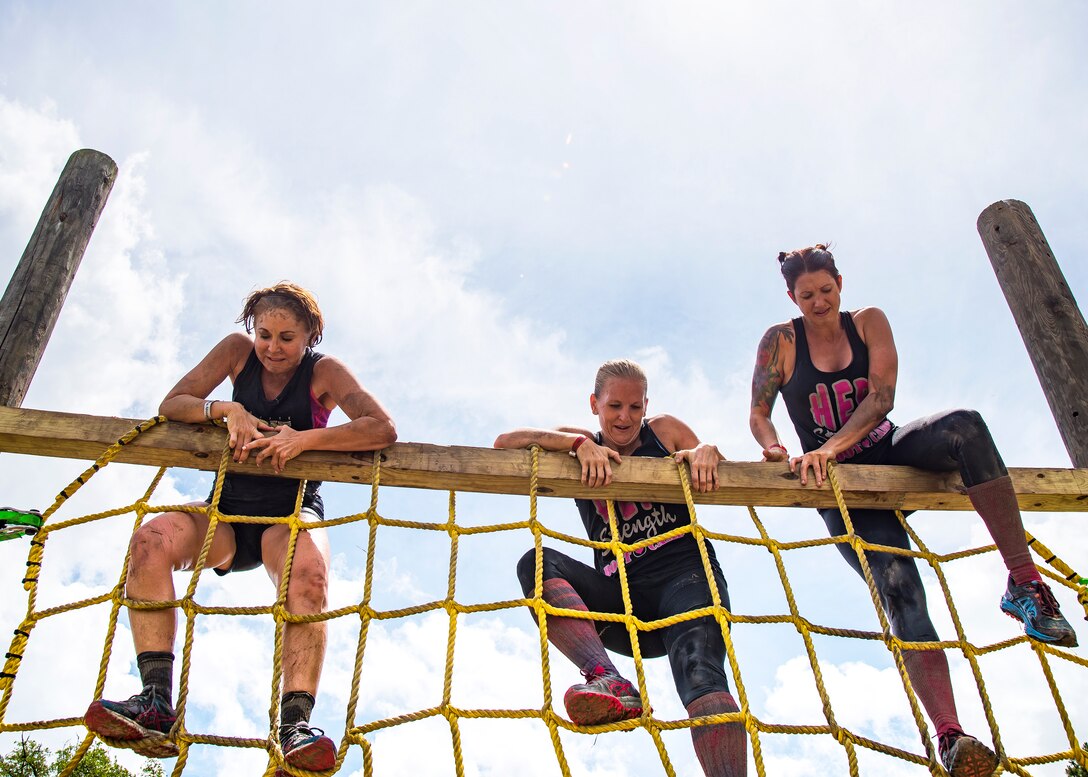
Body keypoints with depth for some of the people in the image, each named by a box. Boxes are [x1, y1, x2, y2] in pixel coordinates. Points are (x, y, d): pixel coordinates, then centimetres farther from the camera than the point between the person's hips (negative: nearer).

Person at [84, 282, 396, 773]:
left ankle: (295, 724, -42)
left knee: (309, 571, -37)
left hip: (292, 510, -3)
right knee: (151, 539, -27)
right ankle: (157, 702, -31)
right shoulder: (238, 351, 3)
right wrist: (226, 410, -18)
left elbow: (382, 429, -20)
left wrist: (303, 439, -28)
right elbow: (170, 405, 1)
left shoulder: (324, 372, -6)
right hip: (229, 509, 3)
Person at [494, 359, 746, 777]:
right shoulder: (582, 443, 17)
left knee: (700, 672, -31)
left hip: (686, 574, -1)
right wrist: (579, 443, -12)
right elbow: (505, 442, 1)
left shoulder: (665, 430, 17)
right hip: (622, 595, 2)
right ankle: (611, 682, -44)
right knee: (537, 563, -25)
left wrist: (708, 453, -4)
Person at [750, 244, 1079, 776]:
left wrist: (831, 447, -26)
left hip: (890, 454, 2)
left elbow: (881, 398, -12)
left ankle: (1024, 583, -29)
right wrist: (774, 449, -25)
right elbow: (758, 414, -3)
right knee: (897, 587, -24)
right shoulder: (780, 342, -4)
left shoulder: (869, 323, 0)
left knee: (964, 426, -32)